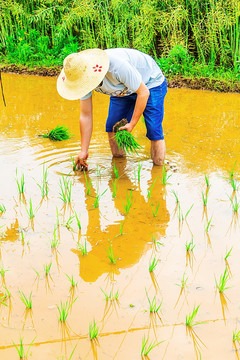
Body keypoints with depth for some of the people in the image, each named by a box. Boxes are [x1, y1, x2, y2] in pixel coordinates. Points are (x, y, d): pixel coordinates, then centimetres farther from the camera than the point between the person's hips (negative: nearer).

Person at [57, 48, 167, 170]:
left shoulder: (117, 66, -43)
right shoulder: (81, 76, -22)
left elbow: (143, 93, -29)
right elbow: (86, 115, -12)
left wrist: (132, 124, -25)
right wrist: (84, 151, -11)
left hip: (149, 83, -6)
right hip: (124, 89, 6)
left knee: (154, 131, -16)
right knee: (112, 128, -4)